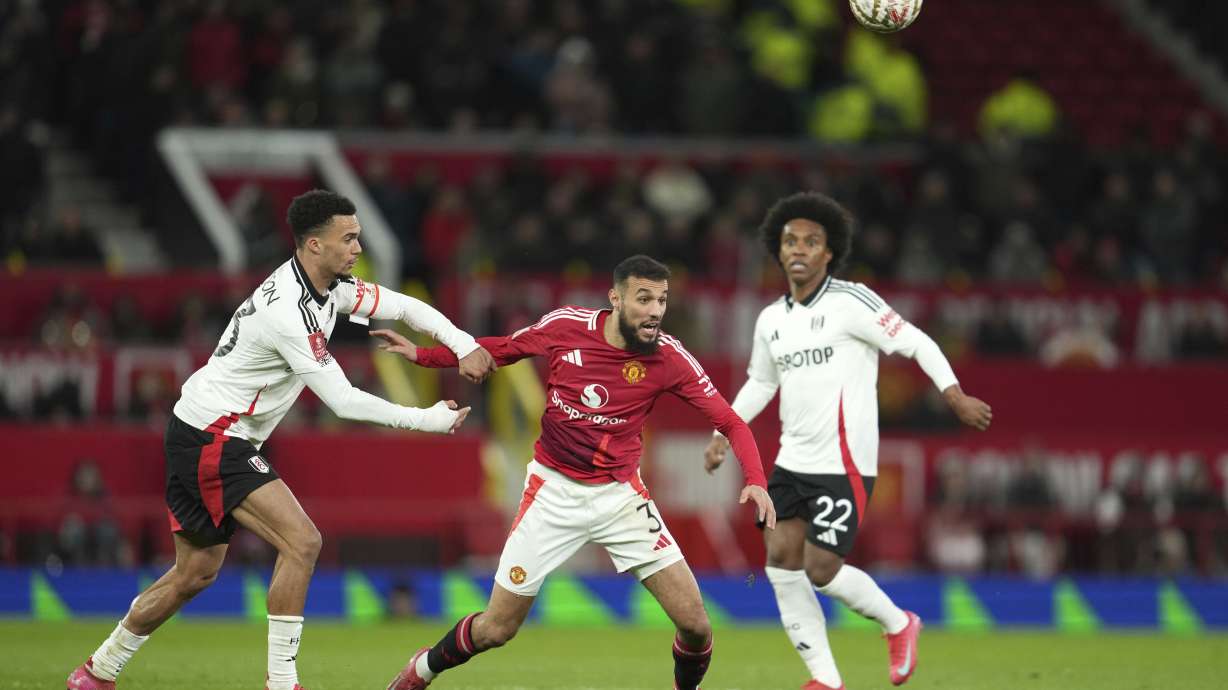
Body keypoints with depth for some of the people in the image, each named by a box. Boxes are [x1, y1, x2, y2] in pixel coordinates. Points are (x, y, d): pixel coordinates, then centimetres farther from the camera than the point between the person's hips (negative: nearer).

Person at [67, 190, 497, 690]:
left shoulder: (330, 287, 4)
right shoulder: (289, 311, -25)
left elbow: (405, 306, 11)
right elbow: (342, 400, -23)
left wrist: (463, 345, -5)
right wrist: (425, 420, -16)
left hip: (199, 440, 10)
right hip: (211, 439, -10)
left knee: (195, 572, 15)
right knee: (302, 541, -17)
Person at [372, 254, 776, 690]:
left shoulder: (669, 357, -13)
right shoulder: (565, 327, -12)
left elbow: (731, 422, -11)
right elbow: (500, 350, 7)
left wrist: (755, 481, -28)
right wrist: (421, 355, 2)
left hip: (621, 495, 0)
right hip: (554, 490, 0)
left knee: (694, 623, -11)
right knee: (495, 629, 3)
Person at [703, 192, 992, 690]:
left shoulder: (850, 303, -10)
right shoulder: (771, 321, 11)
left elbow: (916, 343, -10)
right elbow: (760, 383, 26)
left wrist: (955, 396, -20)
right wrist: (723, 435, 18)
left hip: (843, 464, -7)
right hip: (793, 460, 7)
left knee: (821, 570, -9)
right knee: (780, 561, -3)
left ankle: (897, 625, 19)